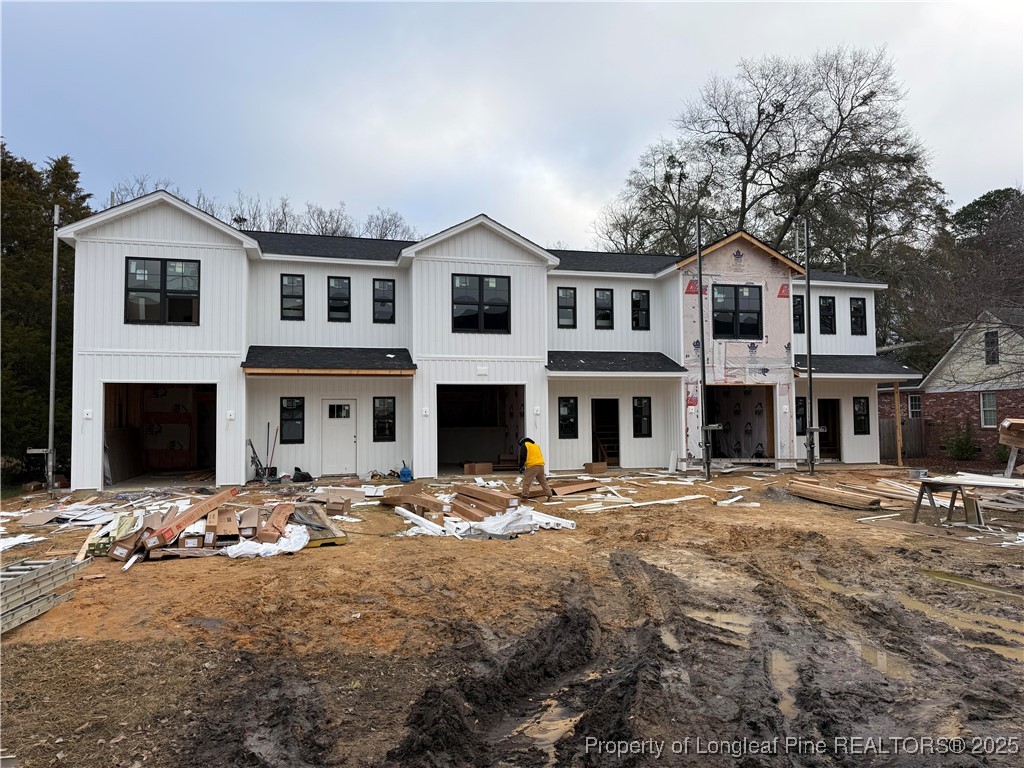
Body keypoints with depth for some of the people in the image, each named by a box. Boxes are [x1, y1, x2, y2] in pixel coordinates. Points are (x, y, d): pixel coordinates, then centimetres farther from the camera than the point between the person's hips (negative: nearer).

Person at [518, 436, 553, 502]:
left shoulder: (524, 445, 7)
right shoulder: (536, 445, 28)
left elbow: (522, 457, -2)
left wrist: (521, 467, 7)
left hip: (532, 466, -7)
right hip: (541, 465, 7)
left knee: (526, 482, 0)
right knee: (543, 481, 14)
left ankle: (524, 497, 0)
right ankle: (549, 496, 15)